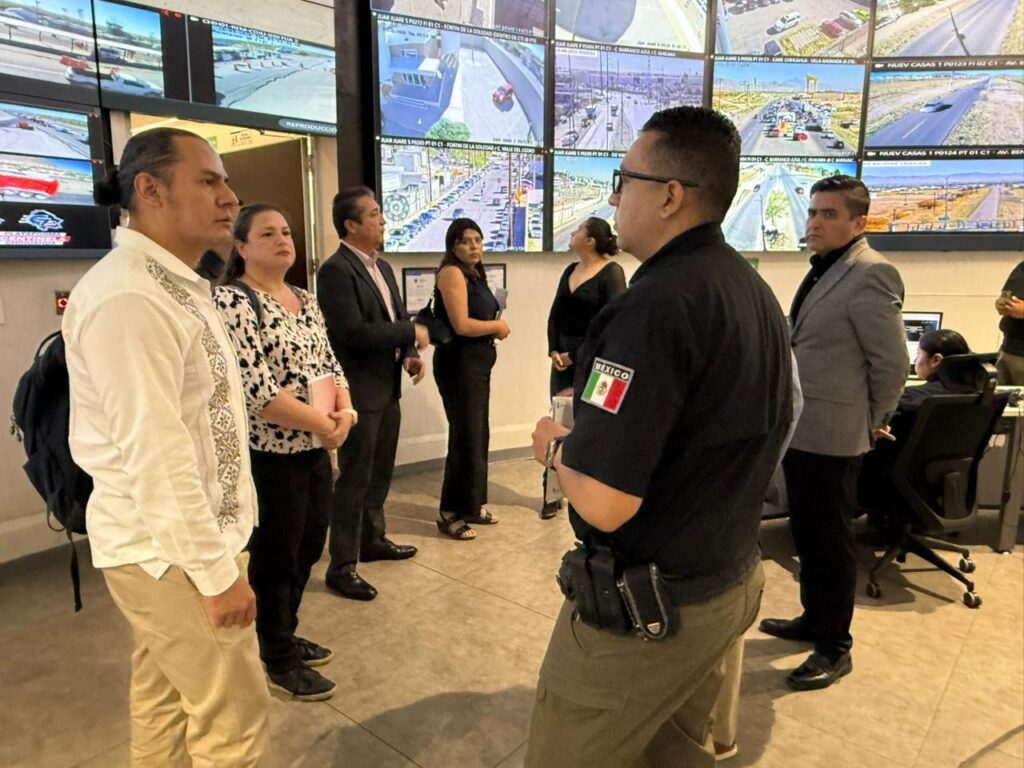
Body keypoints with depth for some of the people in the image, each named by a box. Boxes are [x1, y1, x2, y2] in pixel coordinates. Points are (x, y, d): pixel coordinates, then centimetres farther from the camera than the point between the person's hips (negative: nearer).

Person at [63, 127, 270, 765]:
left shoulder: (174, 285, 10)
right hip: (172, 550, -9)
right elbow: (154, 455, -25)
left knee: (166, 705, 20)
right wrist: (218, 569, -20)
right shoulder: (128, 297, -22)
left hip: (175, 538, 9)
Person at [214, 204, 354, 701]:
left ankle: (284, 636, 39)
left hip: (315, 450, 8)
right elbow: (257, 389, -23)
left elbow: (330, 364, 11)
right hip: (268, 455, -8)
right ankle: (278, 660, 26)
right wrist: (324, 423, -17)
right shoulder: (232, 302, -15)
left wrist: (344, 412, -9)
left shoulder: (306, 300, 11)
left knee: (308, 548, 18)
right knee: (275, 557, 7)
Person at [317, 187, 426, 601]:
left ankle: (373, 539, 38)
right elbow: (353, 332, -26)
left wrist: (410, 354, -1)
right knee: (354, 479, 0)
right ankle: (341, 566, 13)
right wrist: (411, 333, -18)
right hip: (360, 391, -9)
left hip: (387, 387, 9)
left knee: (380, 472, 20)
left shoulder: (382, 267, 12)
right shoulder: (336, 271, -17)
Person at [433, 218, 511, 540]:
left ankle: (472, 504, 26)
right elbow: (461, 325, -21)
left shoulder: (474, 274, 14)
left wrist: (496, 327, -9)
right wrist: (498, 325, -9)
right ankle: (450, 513, 7)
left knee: (478, 435, 14)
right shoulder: (452, 273, -13)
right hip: (459, 364, -9)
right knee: (465, 437, -4)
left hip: (477, 363, 9)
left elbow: (478, 320, 10)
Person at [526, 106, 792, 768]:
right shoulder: (757, 293, 4)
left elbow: (602, 502, -30)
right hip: (732, 582, 9)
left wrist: (555, 443, -10)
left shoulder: (656, 304, -26)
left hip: (644, 611, -9)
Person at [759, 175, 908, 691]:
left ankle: (835, 648, 20)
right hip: (799, 428, 9)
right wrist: (785, 415, 16)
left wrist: (871, 425, -4)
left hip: (831, 435, -9)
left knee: (830, 541, 4)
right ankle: (814, 618, 37)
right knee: (806, 533, 20)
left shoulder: (869, 275, -17)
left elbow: (892, 363, -16)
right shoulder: (823, 270, 11)